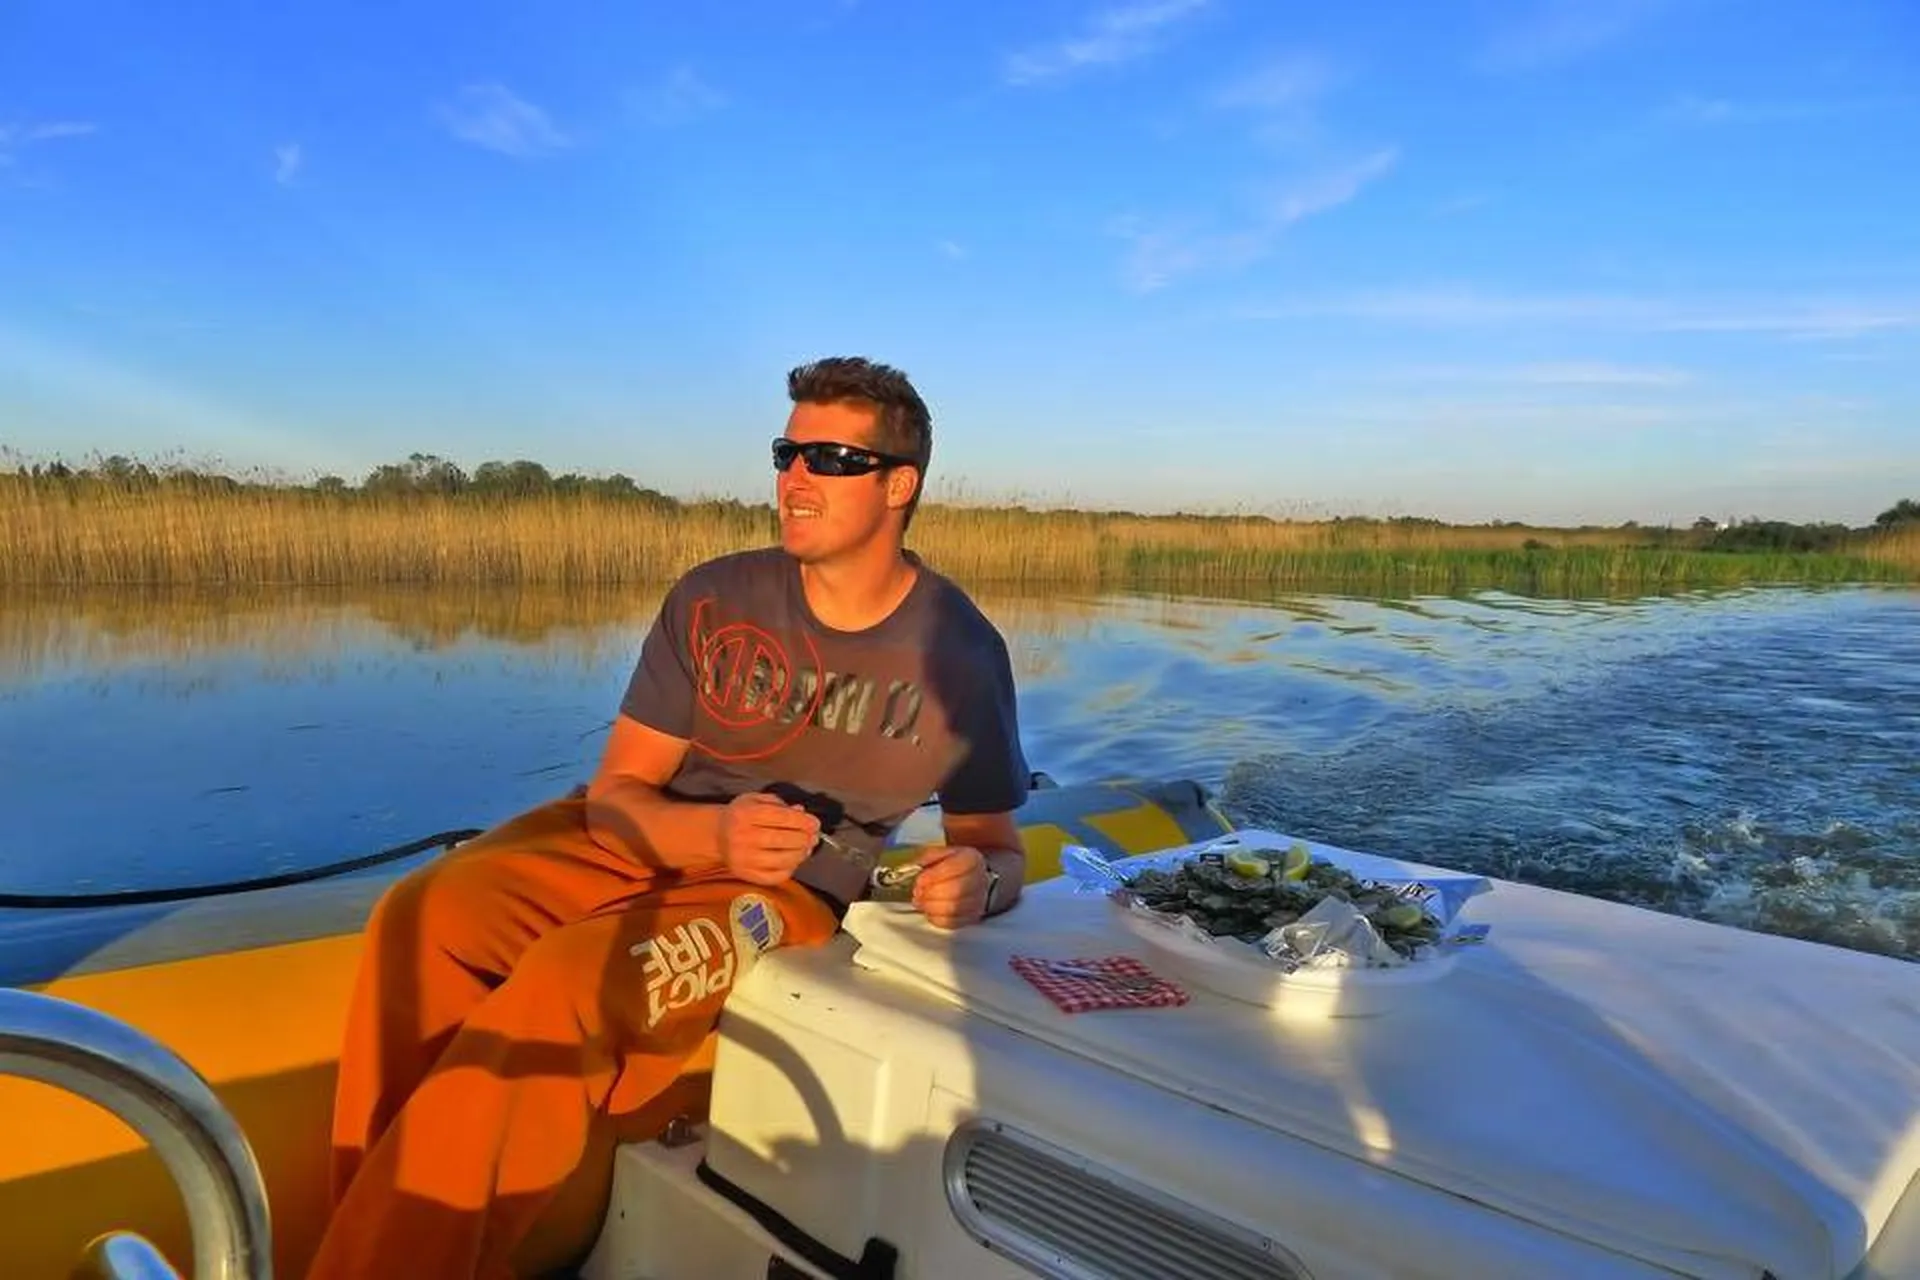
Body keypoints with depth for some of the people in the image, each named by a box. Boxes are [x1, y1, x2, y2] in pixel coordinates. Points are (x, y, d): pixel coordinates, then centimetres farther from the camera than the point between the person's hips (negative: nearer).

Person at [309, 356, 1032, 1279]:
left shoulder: (961, 651, -8)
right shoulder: (713, 600, -4)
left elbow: (996, 847, 1)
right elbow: (616, 793, -4)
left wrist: (975, 880, -26)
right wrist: (717, 832, -27)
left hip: (795, 894, -3)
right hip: (649, 841, 3)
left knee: (567, 980, -32)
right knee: (424, 918, -24)